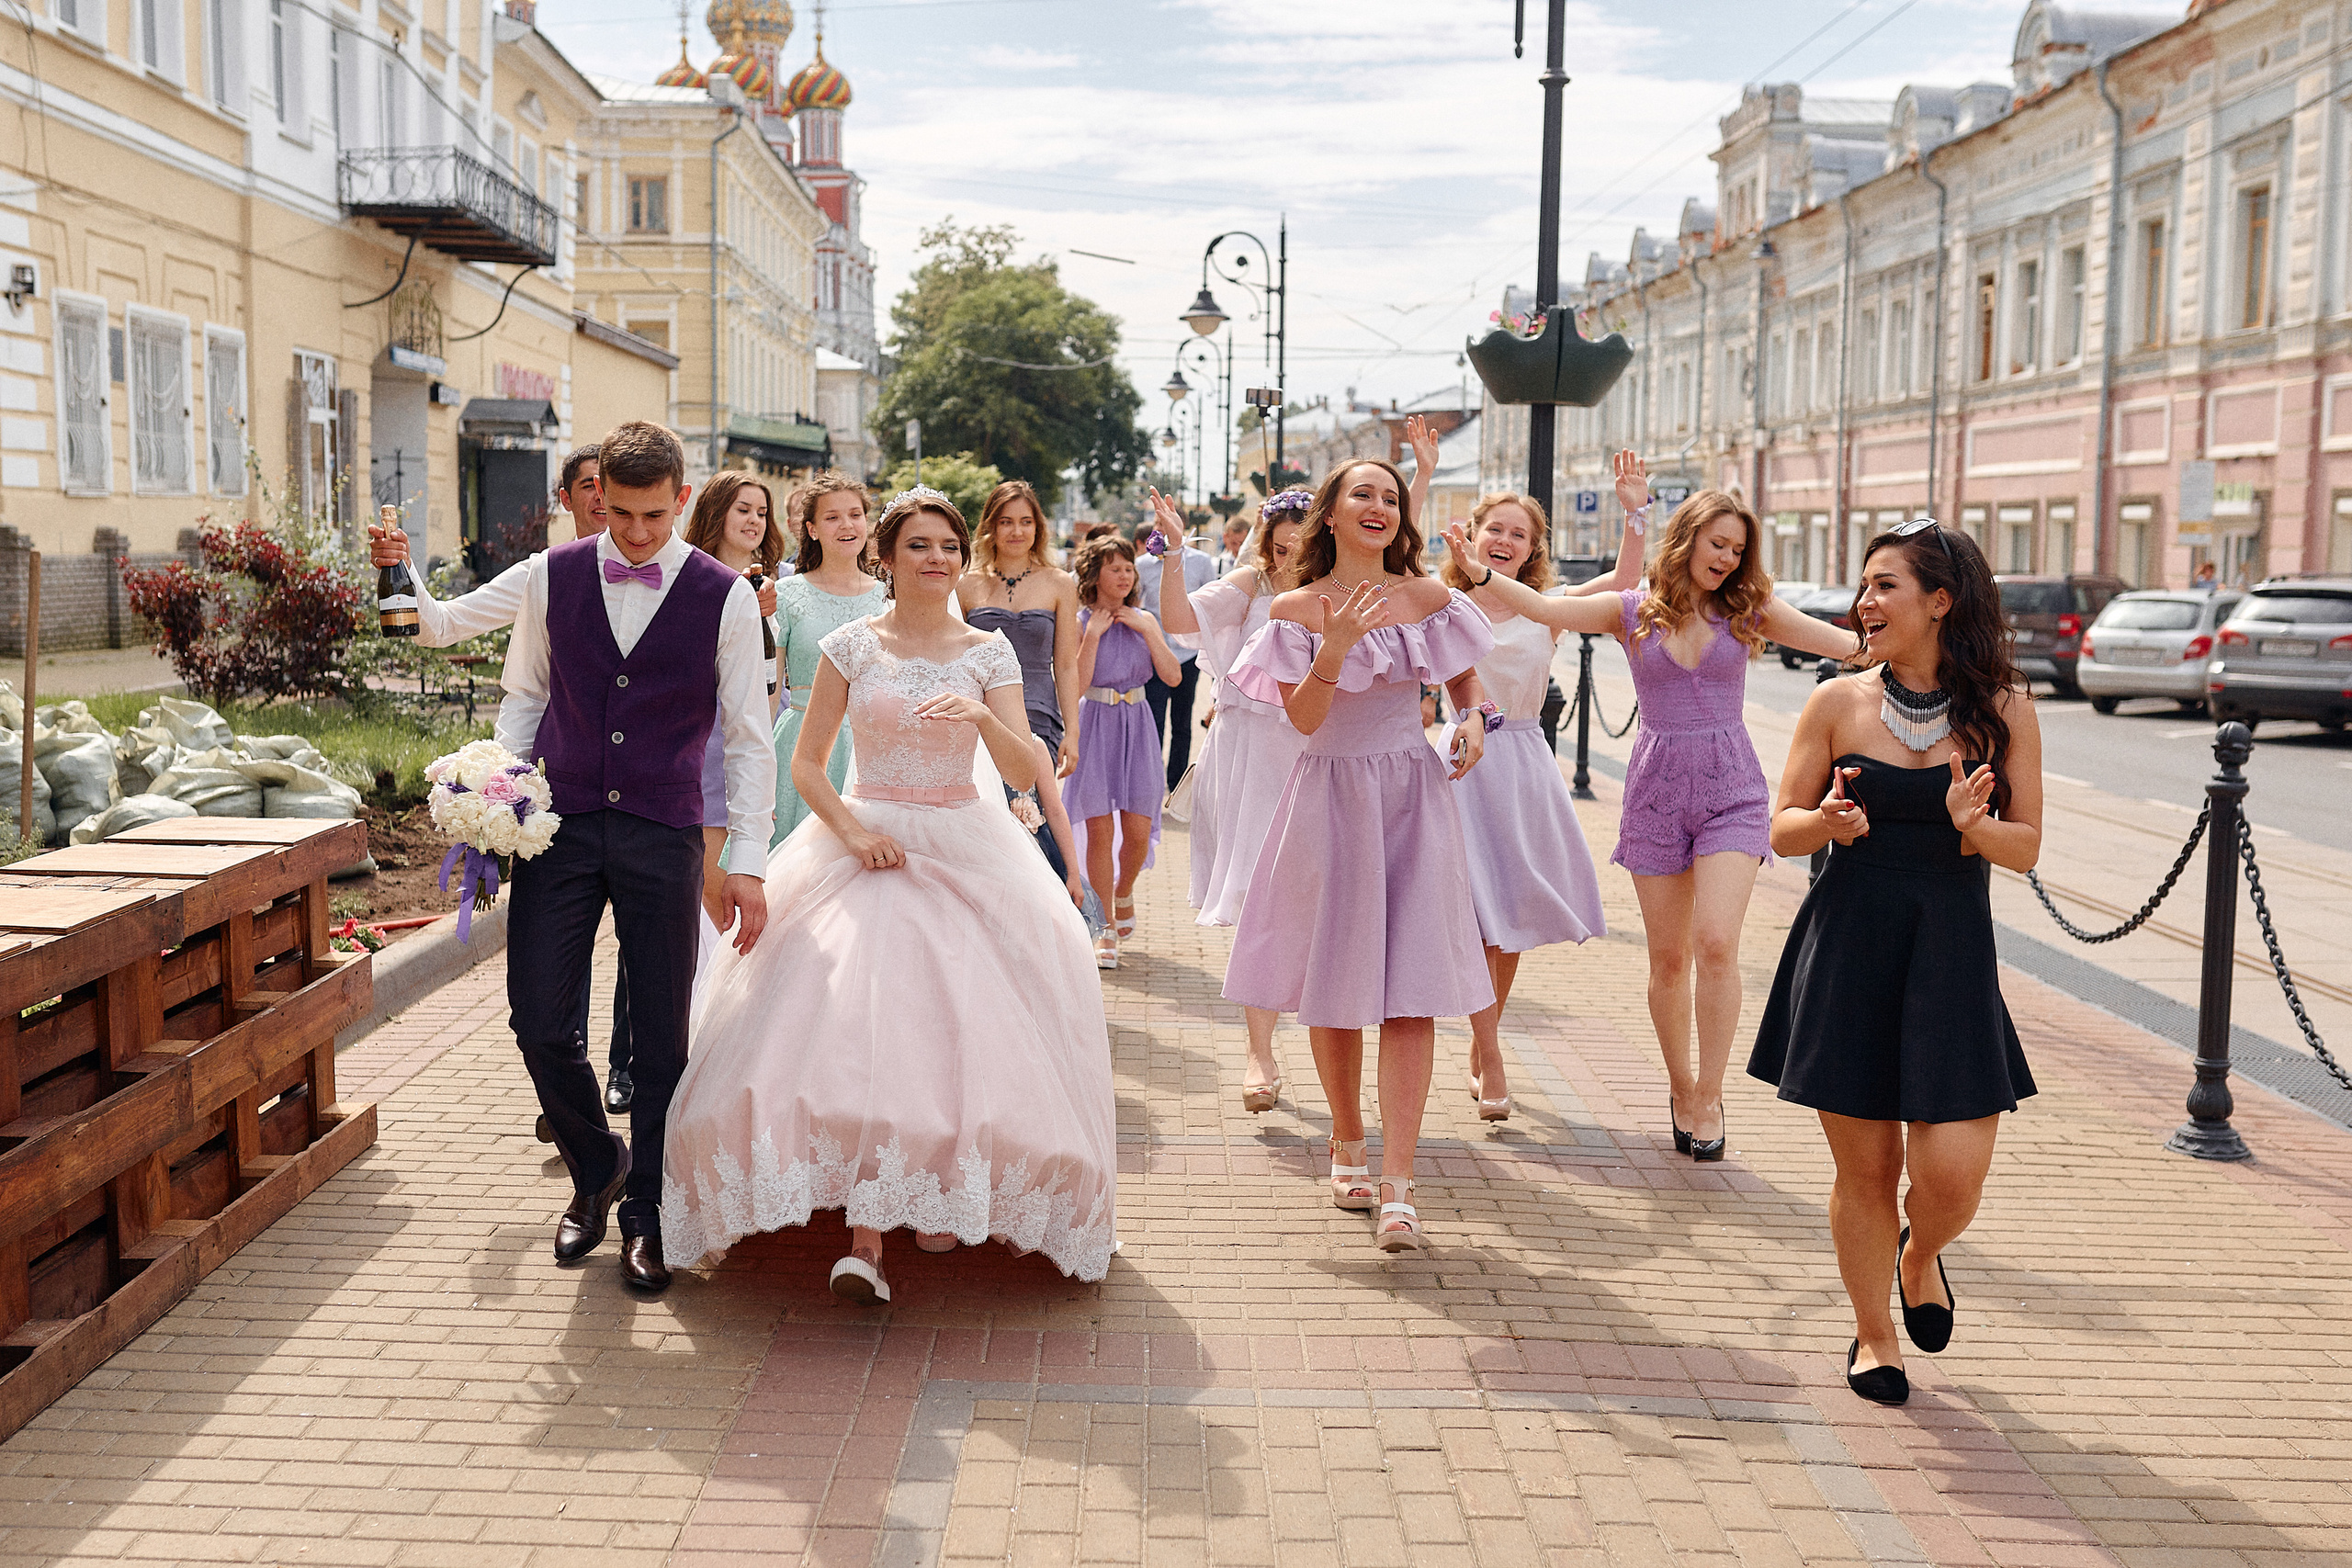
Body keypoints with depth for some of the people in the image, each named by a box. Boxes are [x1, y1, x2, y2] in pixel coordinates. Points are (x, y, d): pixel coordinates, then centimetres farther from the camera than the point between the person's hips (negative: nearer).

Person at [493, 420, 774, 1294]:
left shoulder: (725, 597, -1)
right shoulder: (552, 577, 5)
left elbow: (748, 736, 1)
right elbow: (524, 692, 15)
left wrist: (745, 863, -5)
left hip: (663, 835, -1)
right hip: (559, 823, 2)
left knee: (661, 1033, 4)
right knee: (540, 1019, -1)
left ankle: (645, 1212, 22)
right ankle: (595, 1169, 26)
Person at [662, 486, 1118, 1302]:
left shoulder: (988, 652, 4)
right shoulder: (852, 645, 2)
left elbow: (1023, 772, -4)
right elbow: (806, 762, 4)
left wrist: (984, 715, -22)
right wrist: (851, 829, -11)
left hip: (965, 851, 1)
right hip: (864, 844, -1)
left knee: (956, 1025, -6)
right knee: (859, 1025, -16)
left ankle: (937, 1198, 19)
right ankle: (865, 1241, -17)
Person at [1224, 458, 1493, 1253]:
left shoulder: (1428, 596, 4)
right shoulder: (1296, 609, -1)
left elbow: (1464, 676, 20)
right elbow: (1303, 717, -11)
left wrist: (1473, 721, 0)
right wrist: (1334, 647, -25)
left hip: (1412, 798, 1)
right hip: (1329, 797, 0)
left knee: (1410, 989, -8)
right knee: (1334, 985, 7)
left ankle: (1396, 1186, -9)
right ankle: (1347, 1142, 30)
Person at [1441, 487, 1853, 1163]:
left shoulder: (1749, 611, 4)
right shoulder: (1632, 611, 1)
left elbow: (1848, 642, 0)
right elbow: (1544, 607, -11)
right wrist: (1479, 572, -25)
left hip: (1732, 790, 0)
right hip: (1656, 790, 1)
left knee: (1715, 942, -16)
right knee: (1668, 958, 7)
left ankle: (1709, 1095, -2)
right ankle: (1680, 1088, 27)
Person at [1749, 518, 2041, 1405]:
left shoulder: (2003, 710, 2)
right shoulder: (1838, 703, 2)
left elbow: (2026, 847, 3)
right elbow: (1781, 831, 5)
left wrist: (1973, 826, -18)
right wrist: (1829, 821, -17)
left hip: (1953, 950, 0)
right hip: (1848, 945, 0)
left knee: (1954, 1171, -7)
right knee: (1864, 1166, 5)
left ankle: (1922, 1254, 31)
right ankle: (1873, 1333, 29)